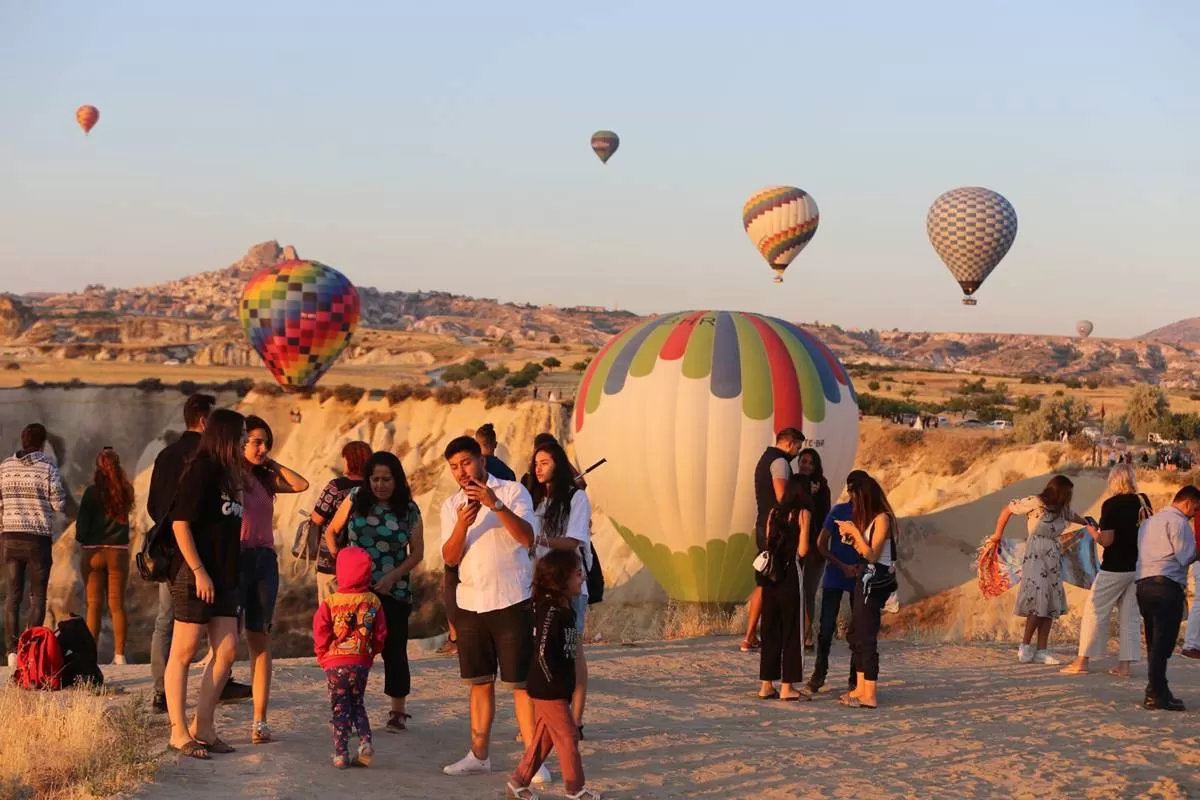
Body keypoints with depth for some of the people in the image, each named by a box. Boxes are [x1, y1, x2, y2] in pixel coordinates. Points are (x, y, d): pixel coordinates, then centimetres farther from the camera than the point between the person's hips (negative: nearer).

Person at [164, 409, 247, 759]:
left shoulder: (228, 475, 15)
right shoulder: (201, 471, -11)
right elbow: (180, 523, -16)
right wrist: (199, 571, -18)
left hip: (224, 576, 9)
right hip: (195, 576, -9)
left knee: (225, 652, 7)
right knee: (183, 653, -1)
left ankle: (203, 727, 16)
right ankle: (179, 733, 3)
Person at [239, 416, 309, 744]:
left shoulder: (265, 479, 15)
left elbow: (301, 484, 7)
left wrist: (272, 463, 9)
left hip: (264, 560, 6)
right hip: (235, 559, -6)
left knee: (260, 640, 4)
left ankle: (260, 720, 4)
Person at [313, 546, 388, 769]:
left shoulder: (330, 602, -8)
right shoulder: (373, 602, -1)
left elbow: (321, 633, -6)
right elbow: (380, 634, 2)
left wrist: (323, 656, 10)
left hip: (335, 664, -2)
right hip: (362, 663, 2)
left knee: (340, 708, 6)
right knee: (357, 704, 19)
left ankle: (341, 753, 3)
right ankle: (365, 742, 0)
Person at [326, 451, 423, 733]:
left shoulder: (409, 510, 1)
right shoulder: (355, 500, 2)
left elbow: (417, 553, 3)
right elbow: (331, 531, 12)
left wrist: (393, 575, -10)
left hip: (394, 591, 0)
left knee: (394, 650, 3)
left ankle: (398, 712, 14)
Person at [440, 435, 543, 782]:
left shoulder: (513, 491, -4)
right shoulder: (451, 506, 8)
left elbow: (527, 538, -18)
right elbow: (449, 557, -1)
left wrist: (495, 504, -28)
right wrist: (462, 523, -19)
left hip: (512, 601, -4)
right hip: (471, 603, 5)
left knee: (521, 682, -5)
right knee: (479, 682, 11)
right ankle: (479, 755, 18)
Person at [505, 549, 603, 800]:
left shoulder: (565, 609, 10)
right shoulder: (550, 610, -20)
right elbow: (543, 652, -24)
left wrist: (566, 685, 15)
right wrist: (555, 684, -19)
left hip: (557, 689, 9)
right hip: (548, 689, -9)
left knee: (544, 737, 15)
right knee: (567, 736, 0)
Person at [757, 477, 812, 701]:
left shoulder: (775, 512, 11)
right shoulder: (803, 513, -6)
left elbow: (768, 544, 12)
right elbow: (802, 551, -9)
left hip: (771, 575, 6)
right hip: (790, 575, -6)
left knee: (770, 630, 11)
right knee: (792, 632, 1)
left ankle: (767, 685, 13)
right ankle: (787, 687, 1)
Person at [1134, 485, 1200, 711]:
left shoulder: (1149, 522, 24)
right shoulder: (1177, 522, -4)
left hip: (1143, 584, 9)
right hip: (1167, 585, -9)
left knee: (1154, 642, 12)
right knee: (1163, 643, -7)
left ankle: (1157, 691, 16)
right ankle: (1156, 694, -8)